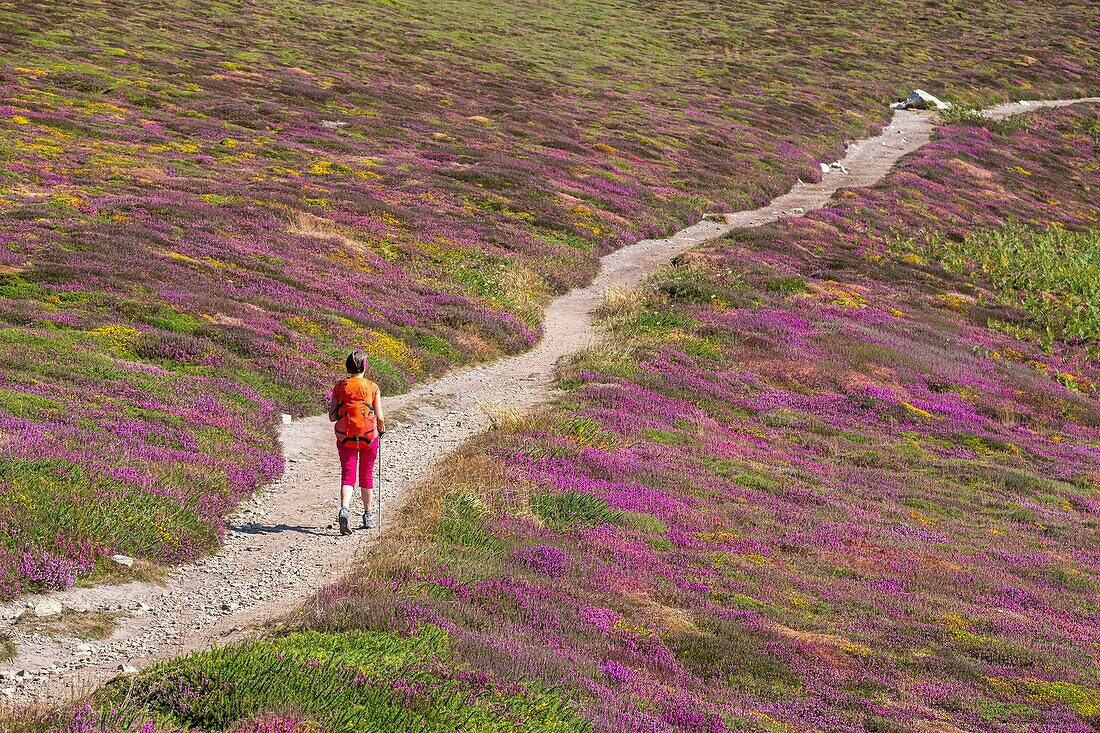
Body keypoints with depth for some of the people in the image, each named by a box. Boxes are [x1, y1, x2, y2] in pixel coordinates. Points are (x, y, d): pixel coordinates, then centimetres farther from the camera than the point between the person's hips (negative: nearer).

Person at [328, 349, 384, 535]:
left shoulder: (339, 387, -2)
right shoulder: (372, 387, -6)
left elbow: (332, 417, -1)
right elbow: (380, 417, -8)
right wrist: (381, 429, 13)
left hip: (345, 438, 0)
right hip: (369, 436, 0)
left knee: (347, 476, -1)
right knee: (366, 475, 15)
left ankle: (344, 509, -26)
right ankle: (368, 516, 26)